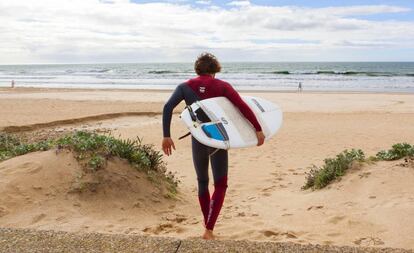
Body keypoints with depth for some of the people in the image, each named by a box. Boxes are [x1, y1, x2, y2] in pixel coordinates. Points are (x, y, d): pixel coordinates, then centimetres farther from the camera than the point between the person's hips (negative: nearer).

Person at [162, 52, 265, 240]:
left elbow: (168, 107, -11)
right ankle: (209, 230, -2)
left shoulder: (185, 87, 4)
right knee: (220, 185, 10)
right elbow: (242, 106, -12)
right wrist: (258, 129, -11)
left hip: (198, 141, 2)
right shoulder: (222, 86, 0)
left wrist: (166, 136, -12)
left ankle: (207, 223, 34)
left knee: (202, 182, 23)